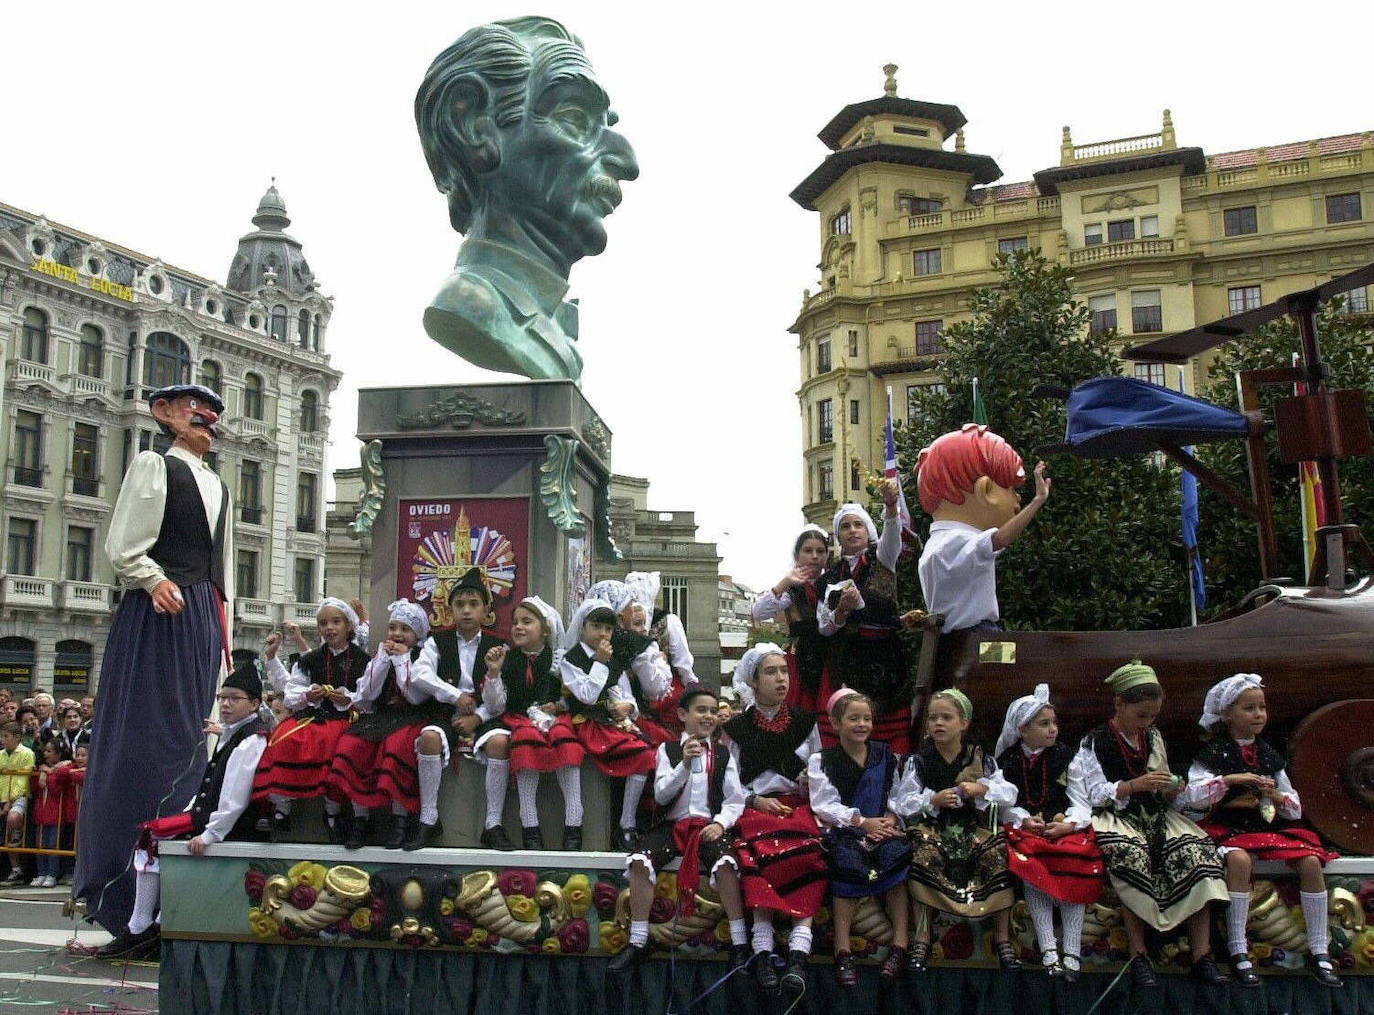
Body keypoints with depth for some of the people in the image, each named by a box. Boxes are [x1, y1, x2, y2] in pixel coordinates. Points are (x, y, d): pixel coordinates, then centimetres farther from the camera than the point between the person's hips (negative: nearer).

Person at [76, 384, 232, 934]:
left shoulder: (218, 485, 21)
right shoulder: (152, 465, 2)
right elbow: (121, 546, -6)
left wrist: (224, 634, 18)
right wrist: (155, 580, -22)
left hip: (203, 619, 7)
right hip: (155, 617, -7)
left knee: (189, 737, 5)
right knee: (145, 737, -8)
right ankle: (120, 883, -2)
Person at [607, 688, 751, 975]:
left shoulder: (723, 754, 13)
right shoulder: (668, 750, 10)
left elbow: (735, 800, 9)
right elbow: (661, 795, -1)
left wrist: (720, 823, -10)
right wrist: (684, 765, -14)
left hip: (709, 824, 0)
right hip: (672, 823, 0)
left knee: (726, 863, -33)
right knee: (639, 861, -28)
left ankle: (740, 944, -21)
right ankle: (637, 942, -16)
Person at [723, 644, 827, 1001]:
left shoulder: (805, 723, 16)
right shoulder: (737, 728, 11)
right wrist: (756, 800, -7)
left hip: (799, 807, 1)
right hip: (754, 809, -1)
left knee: (808, 852, -33)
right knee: (760, 853, -36)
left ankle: (798, 955, -41)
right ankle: (763, 952, -36)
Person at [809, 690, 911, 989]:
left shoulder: (885, 755, 14)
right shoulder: (822, 761, 3)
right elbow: (825, 805, -6)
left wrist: (890, 818, -9)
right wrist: (862, 821, -15)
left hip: (881, 824, 3)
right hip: (841, 829, -3)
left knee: (895, 852, -30)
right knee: (847, 860, -34)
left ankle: (900, 943, -27)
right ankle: (843, 951, -33)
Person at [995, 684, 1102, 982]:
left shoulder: (1065, 756, 9)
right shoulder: (1007, 760, 9)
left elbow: (1082, 800, 3)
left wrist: (1069, 823, -16)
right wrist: (1024, 820, -15)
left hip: (1065, 825, 0)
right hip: (1025, 827, 0)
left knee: (1074, 864, -29)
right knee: (1030, 868, -30)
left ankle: (1072, 951, -28)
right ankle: (1048, 949, -28)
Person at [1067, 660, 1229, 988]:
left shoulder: (1153, 738, 19)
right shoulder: (1096, 742, 0)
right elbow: (1095, 794, -7)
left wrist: (1169, 791, -1)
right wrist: (1136, 784, -17)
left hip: (1155, 814, 6)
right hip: (1115, 818, -5)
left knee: (1196, 853, -24)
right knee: (1133, 858, -37)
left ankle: (1202, 956, -24)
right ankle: (1138, 956, -27)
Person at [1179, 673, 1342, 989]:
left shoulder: (1269, 755, 14)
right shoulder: (1213, 754, -1)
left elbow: (1296, 808, 16)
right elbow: (1183, 797, -15)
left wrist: (1277, 796, -7)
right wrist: (1229, 780, -21)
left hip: (1273, 826, 5)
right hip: (1230, 829, -5)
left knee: (1311, 862, -21)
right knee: (1239, 859, -37)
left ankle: (1319, 951, -11)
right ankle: (1238, 951, -28)